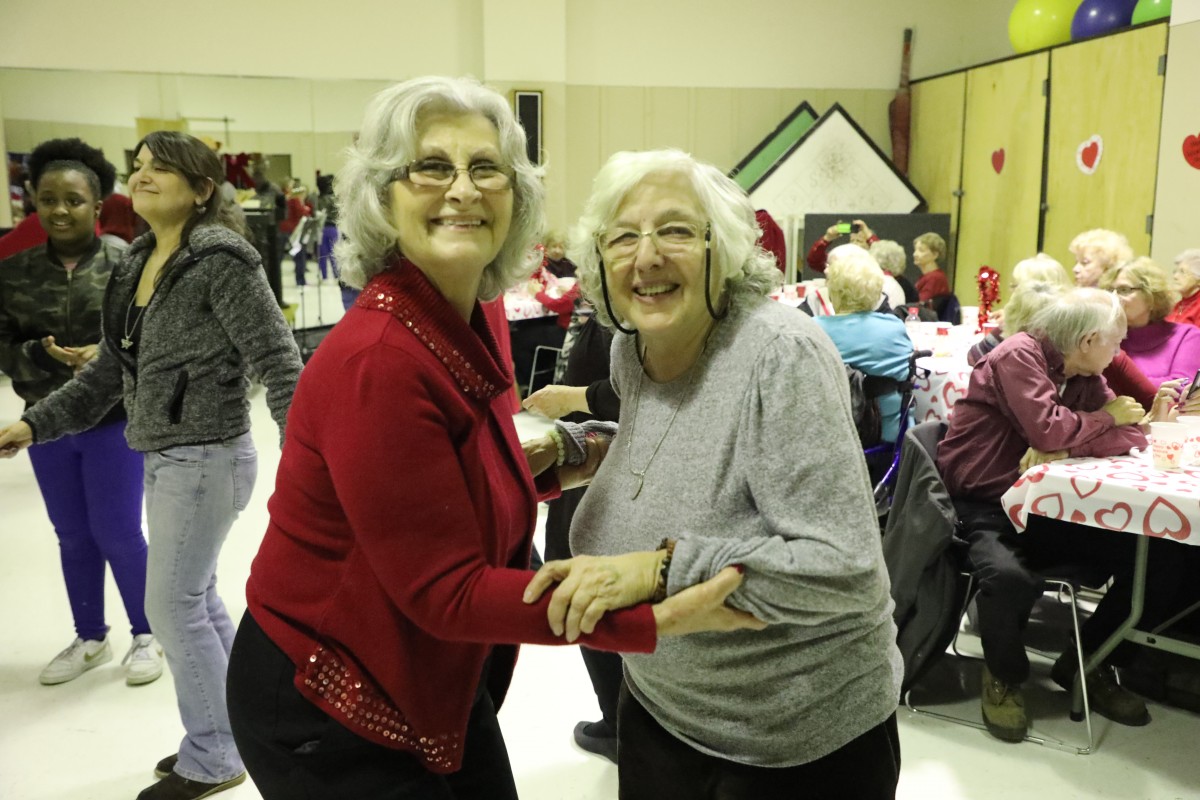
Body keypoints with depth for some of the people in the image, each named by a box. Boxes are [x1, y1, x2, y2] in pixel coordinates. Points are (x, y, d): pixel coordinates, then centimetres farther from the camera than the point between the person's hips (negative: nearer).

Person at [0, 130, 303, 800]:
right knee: (199, 599, 17)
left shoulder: (222, 260, -15)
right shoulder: (139, 264, 11)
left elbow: (279, 363, -20)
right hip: (166, 459, 9)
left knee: (173, 607, 0)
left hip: (206, 459, -9)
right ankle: (235, 732, 34)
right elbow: (111, 370, 17)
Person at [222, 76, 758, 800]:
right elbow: (446, 591, -27)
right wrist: (649, 618, -30)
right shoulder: (377, 360, -27)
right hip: (326, 716, -7)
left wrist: (554, 465, -3)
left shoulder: (466, 324, 0)